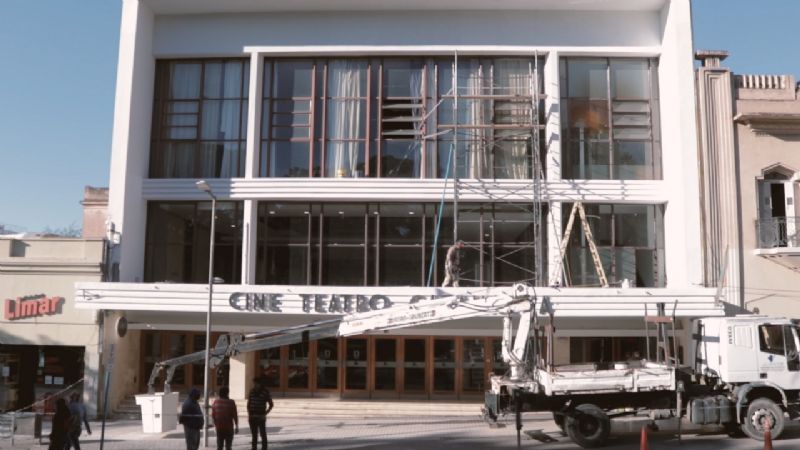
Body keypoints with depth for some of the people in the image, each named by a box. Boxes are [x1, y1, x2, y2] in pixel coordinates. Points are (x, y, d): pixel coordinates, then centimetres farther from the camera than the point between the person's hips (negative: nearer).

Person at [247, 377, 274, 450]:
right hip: (252, 417, 3)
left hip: (261, 417, -3)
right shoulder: (252, 391, 3)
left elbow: (271, 405, 0)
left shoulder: (266, 392, -6)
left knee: (263, 434, -2)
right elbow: (248, 404, 10)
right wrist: (249, 415, 2)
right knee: (254, 435, 10)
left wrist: (265, 414, -9)